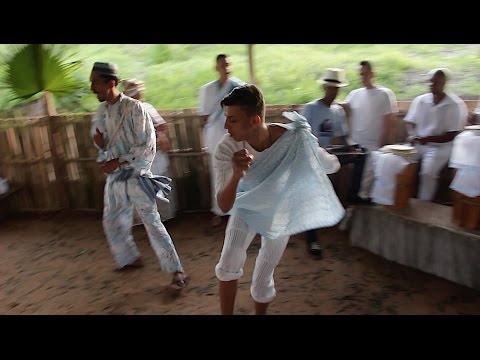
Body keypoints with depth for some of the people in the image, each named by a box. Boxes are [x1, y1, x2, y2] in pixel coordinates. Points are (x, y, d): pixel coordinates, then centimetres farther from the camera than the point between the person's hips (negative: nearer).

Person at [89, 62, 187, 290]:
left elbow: (147, 146, -18)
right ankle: (130, 259, 39)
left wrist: (117, 162, -19)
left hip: (136, 176, -7)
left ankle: (176, 271, 6)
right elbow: (102, 145, 14)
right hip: (113, 177, 7)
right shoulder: (100, 112, 4)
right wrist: (100, 144, -10)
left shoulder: (134, 108, -16)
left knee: (152, 223, -5)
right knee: (112, 222, 17)